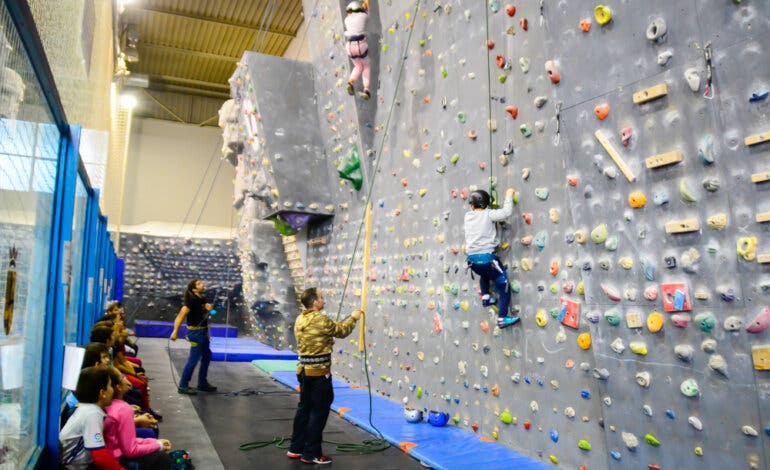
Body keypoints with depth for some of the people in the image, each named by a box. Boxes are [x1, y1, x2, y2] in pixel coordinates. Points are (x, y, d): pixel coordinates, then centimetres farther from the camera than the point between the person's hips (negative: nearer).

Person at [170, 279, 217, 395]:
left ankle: (202, 383, 27)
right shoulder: (192, 301, -16)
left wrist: (208, 309, 1)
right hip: (196, 332, -9)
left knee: (207, 357, 16)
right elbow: (181, 316, -22)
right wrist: (175, 331, -30)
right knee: (193, 359, -7)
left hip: (203, 331, 9)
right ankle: (183, 386, 3)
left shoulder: (202, 300, 9)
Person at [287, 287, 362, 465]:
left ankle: (296, 448, 25)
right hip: (319, 372, -8)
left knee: (304, 408, 17)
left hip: (304, 370, 8)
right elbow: (342, 331, -5)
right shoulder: (320, 319, -18)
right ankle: (311, 454, 8)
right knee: (319, 412, 2)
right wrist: (353, 318, 10)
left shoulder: (300, 319, 7)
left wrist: (328, 341, 18)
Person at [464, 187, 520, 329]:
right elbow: (506, 212, -11)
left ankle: (485, 298, 32)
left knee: (485, 274, 41)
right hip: (486, 256, -6)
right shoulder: (488, 214, -3)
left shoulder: (467, 216, 11)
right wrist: (509, 195, 2)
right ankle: (502, 318, 1)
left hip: (471, 258, 6)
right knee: (504, 286, 5)